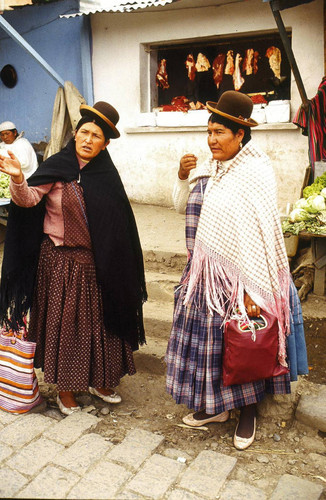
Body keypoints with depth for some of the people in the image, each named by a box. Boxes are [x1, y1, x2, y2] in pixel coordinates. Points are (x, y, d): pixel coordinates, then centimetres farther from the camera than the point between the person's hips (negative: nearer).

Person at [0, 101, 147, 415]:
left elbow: (118, 224, 11)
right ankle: (64, 389, 22)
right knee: (62, 322, 5)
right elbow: (28, 199, -20)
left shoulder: (106, 174, 5)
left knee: (97, 321, 12)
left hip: (96, 263, 4)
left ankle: (97, 380, 31)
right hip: (61, 260, -4)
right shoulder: (57, 168, -6)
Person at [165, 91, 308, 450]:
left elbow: (261, 234, -18)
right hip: (204, 272, 7)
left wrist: (254, 290, -21)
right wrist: (183, 177, -3)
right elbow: (182, 207, 16)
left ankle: (247, 413, 29)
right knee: (206, 337, 14)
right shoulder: (209, 169, 8)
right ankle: (215, 407, 34)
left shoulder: (255, 172, -14)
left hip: (237, 275, -7)